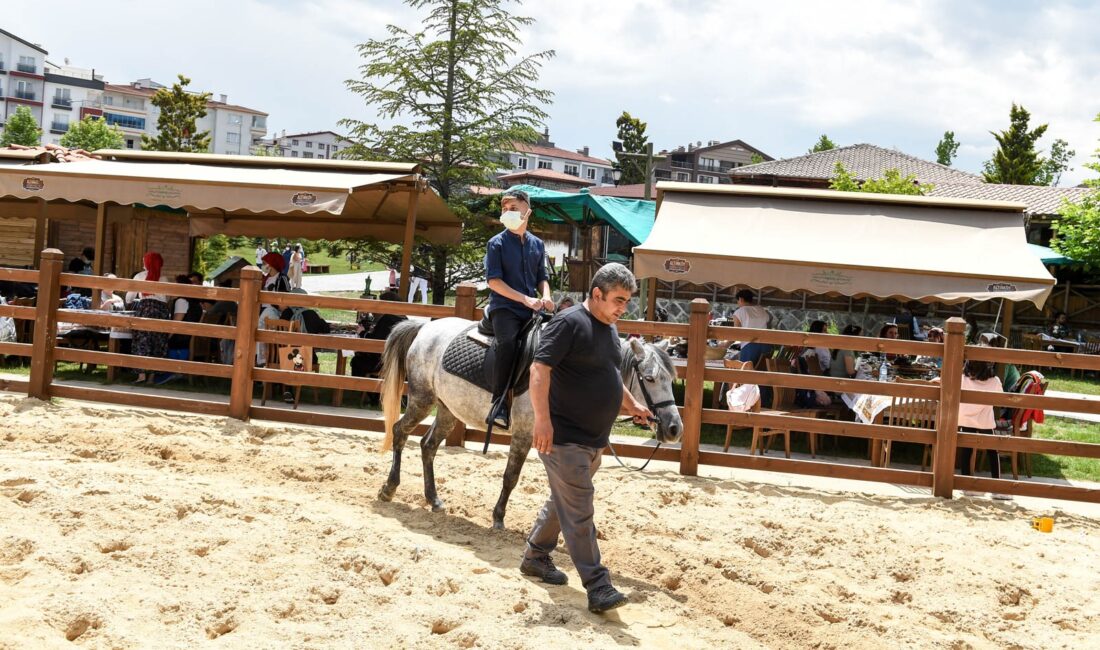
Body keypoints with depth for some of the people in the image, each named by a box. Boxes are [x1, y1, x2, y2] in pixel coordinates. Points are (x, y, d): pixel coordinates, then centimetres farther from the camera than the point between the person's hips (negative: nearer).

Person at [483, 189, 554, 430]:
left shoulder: (537, 244, 16)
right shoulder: (497, 243, 1)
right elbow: (494, 281, -7)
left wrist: (545, 296, 0)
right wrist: (525, 299, -15)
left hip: (531, 310, 6)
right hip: (504, 307, -5)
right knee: (508, 342, -33)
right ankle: (499, 403, -29)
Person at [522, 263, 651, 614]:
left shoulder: (610, 328, 13)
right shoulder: (569, 323, -15)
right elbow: (540, 368, -24)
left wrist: (632, 405, 26)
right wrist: (542, 419, -31)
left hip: (594, 439, 9)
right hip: (564, 438, -9)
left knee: (563, 501, 21)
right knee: (579, 512, -6)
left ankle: (535, 556, 37)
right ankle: (598, 588, -5)